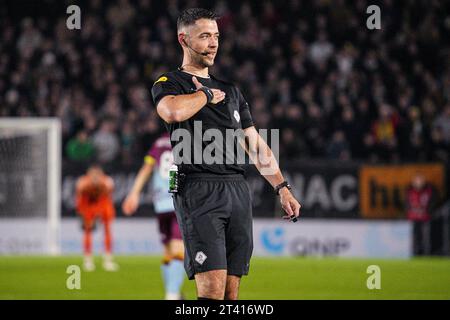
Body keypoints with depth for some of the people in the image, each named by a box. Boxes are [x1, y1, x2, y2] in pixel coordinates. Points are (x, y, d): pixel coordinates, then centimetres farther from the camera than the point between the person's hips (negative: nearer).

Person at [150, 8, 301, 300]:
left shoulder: (230, 89, 25)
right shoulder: (169, 83, 6)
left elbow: (256, 144, 25)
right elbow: (173, 111, -21)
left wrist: (282, 187, 14)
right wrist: (206, 95, -2)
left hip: (238, 190, 6)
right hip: (199, 191, -6)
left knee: (232, 290, 2)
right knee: (212, 288, -17)